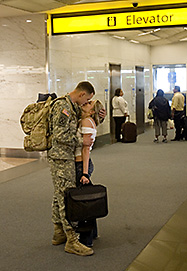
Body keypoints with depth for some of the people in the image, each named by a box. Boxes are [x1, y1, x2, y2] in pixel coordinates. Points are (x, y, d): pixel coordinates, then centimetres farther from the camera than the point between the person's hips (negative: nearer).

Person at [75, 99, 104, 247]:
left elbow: (86, 148, -20)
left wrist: (85, 173, -22)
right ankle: (92, 233, 31)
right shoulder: (84, 121, 13)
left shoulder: (87, 121, -14)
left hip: (82, 164, -9)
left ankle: (86, 239, 9)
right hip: (81, 164, 9)